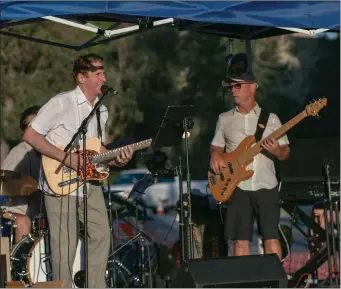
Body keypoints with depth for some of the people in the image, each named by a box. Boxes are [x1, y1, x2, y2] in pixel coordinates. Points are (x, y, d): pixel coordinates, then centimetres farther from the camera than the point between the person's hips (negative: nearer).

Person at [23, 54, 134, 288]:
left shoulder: (102, 111, 11)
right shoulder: (61, 103, -13)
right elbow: (31, 135, -16)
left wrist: (115, 160, -2)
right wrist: (66, 157, -21)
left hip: (90, 184, 7)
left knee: (101, 236, 5)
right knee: (65, 247, -4)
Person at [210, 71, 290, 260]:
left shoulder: (270, 118, 5)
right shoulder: (225, 119, 10)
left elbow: (286, 153, 5)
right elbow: (216, 147, 17)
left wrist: (276, 150, -17)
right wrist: (215, 157, -6)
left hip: (266, 186, -1)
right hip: (237, 186, 1)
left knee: (271, 238, -5)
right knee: (241, 240, -1)